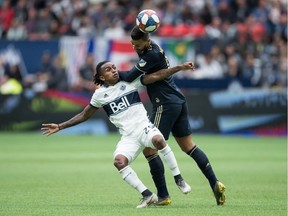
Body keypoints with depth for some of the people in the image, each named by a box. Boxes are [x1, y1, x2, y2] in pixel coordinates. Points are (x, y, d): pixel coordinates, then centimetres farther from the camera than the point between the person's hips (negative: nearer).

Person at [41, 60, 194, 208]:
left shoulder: (129, 81, 4)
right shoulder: (100, 94, 8)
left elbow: (156, 76, 1)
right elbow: (84, 115, 18)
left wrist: (180, 67, -5)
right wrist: (60, 126, 14)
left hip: (144, 127, -1)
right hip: (128, 137, 1)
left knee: (158, 139, -35)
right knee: (119, 161, -28)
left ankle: (179, 180, -19)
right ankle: (147, 195, -20)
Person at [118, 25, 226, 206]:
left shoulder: (153, 55, -18)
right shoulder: (153, 48, 11)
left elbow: (130, 77, -19)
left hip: (166, 105, -10)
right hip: (179, 101, 10)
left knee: (149, 149, -4)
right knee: (189, 146, 14)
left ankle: (163, 196, -3)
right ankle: (215, 183, 8)